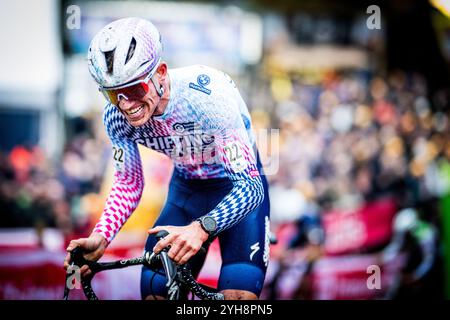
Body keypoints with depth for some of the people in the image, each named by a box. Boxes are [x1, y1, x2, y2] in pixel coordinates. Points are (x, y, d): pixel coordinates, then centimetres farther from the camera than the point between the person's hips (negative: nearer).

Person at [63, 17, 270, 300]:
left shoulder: (206, 94, -35)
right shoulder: (117, 116, -20)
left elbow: (250, 186, -36)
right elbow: (128, 183, -5)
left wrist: (201, 229, -54)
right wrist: (100, 239, -23)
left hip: (238, 189, -4)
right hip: (186, 189, 5)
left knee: (239, 294, -24)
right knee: (154, 292, -6)